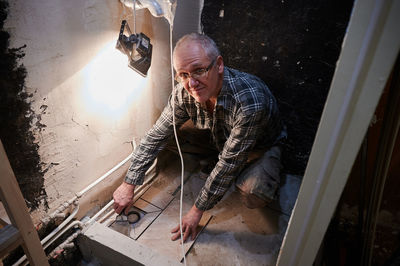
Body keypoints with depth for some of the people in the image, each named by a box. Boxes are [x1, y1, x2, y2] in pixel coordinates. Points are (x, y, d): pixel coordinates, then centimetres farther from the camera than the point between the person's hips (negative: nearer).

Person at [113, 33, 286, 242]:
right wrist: (128, 185, -14)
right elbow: (157, 135, -14)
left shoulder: (250, 102, -41)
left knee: (252, 196, -32)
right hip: (220, 139, 6)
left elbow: (229, 163, -34)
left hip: (261, 146, -5)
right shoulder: (184, 92, -25)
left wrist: (197, 211, -26)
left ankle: (267, 179, 4)